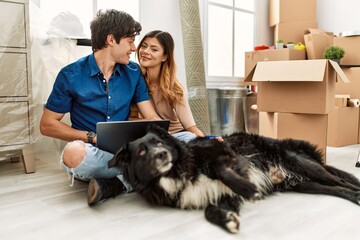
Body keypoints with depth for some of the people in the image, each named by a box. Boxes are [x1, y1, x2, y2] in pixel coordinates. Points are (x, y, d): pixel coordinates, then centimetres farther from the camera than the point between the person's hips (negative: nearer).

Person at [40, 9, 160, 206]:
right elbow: (47, 125, -3)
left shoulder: (133, 73, 4)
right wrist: (94, 137, -15)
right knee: (73, 153, -37)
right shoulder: (71, 75, -5)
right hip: (92, 152, -2)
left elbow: (151, 118, 2)